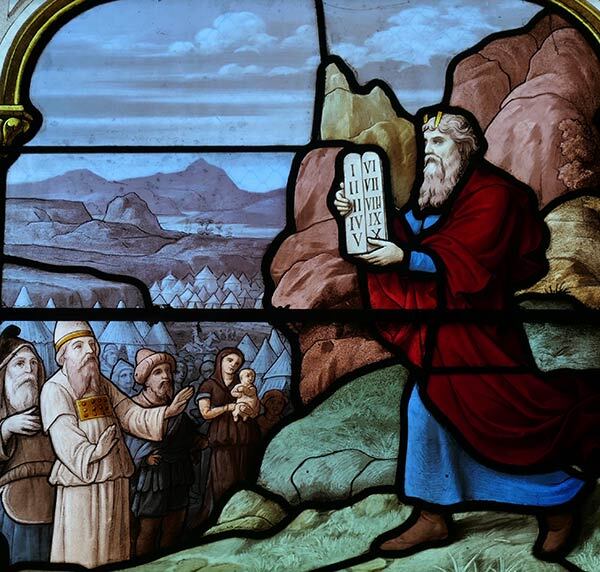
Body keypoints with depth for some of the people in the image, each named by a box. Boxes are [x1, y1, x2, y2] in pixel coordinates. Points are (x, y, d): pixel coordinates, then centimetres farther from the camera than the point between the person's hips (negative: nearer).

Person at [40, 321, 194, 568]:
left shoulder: (102, 384, 12)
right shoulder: (54, 390, -7)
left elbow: (131, 415, 3)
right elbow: (68, 446, -15)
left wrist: (166, 412, -10)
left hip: (116, 481, 6)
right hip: (82, 486, -6)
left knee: (113, 549, 13)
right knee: (81, 555, 1)